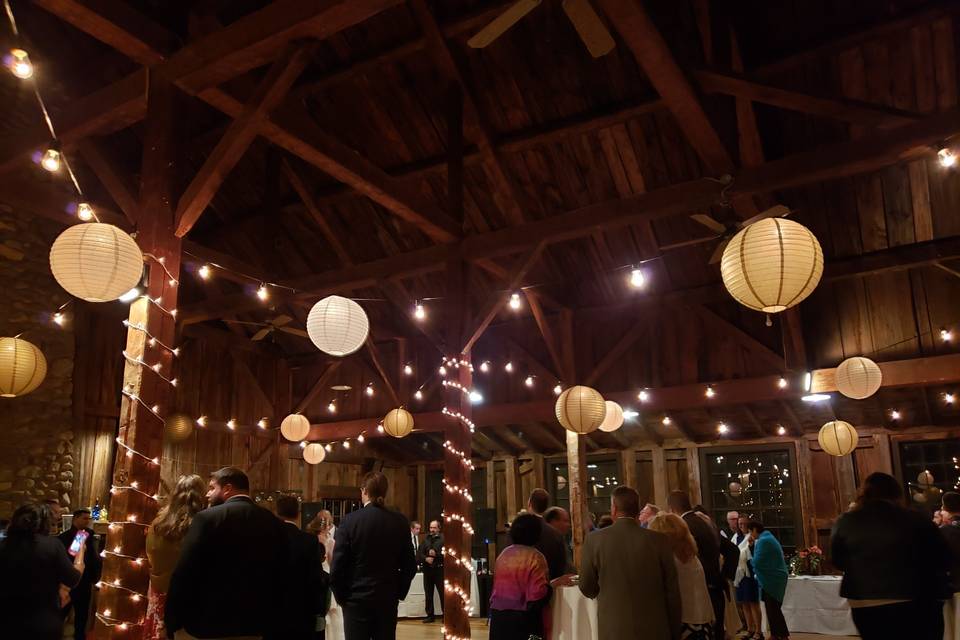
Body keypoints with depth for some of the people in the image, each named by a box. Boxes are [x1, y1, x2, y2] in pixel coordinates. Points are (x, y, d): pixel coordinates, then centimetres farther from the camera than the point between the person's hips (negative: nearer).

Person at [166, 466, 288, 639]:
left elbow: (183, 575, -15)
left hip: (205, 626, -4)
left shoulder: (207, 518, -12)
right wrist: (269, 621, 15)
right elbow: (280, 576, 6)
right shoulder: (274, 523, 2)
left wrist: (171, 622, -4)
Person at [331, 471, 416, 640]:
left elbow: (337, 567, -10)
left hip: (357, 600, -3)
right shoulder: (400, 522, -1)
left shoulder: (350, 520, -10)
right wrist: (399, 593, 13)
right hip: (388, 599, 3)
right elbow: (409, 565, 2)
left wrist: (341, 596, 4)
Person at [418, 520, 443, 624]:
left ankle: (445, 615, 5)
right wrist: (426, 558, -11)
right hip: (427, 569, 4)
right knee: (428, 594, 8)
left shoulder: (443, 539, -3)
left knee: (443, 593, -3)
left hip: (439, 569, -4)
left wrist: (436, 554, -20)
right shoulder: (426, 539, 11)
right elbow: (419, 553, 6)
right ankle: (430, 615, 17)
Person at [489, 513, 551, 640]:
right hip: (524, 618, -6)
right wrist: (552, 584, 0)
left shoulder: (503, 554, 7)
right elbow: (539, 593, -17)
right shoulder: (535, 557, -12)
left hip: (498, 616, 6)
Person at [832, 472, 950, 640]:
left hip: (865, 607, 2)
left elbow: (838, 561, 7)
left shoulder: (846, 522, -5)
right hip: (916, 605, -2)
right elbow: (942, 560, 1)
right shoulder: (917, 519, -10)